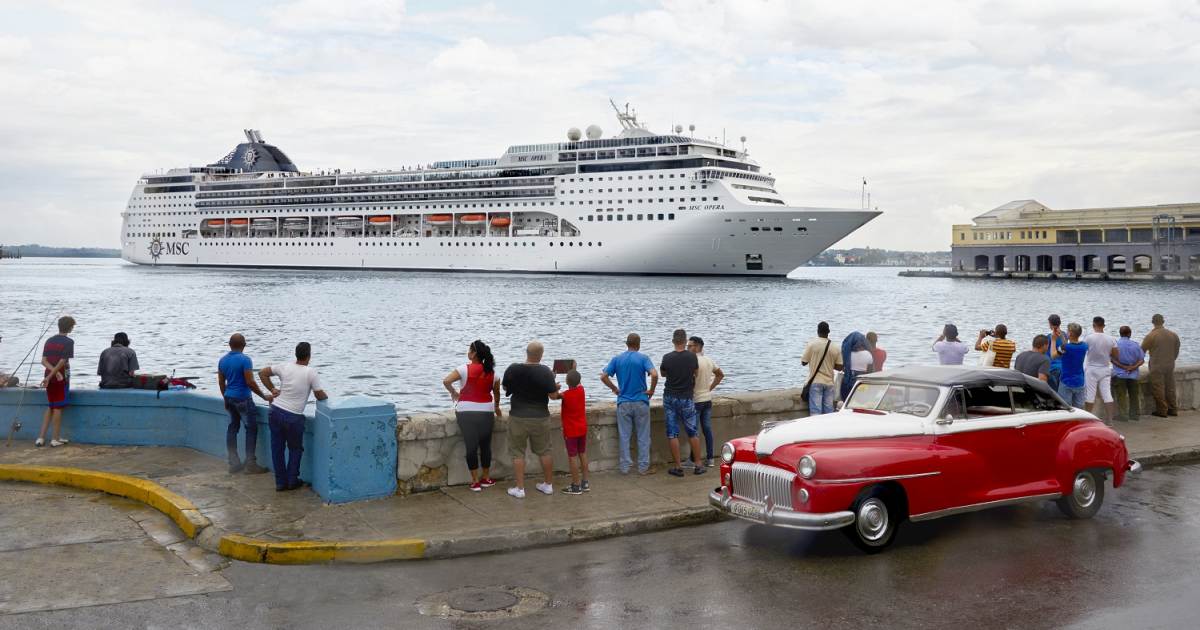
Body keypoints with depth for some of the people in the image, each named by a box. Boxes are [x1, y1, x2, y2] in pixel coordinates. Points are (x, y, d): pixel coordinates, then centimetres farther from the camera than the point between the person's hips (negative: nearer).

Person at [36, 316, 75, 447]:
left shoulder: (49, 341, 11)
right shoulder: (68, 342, -9)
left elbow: (44, 361, 1)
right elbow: (62, 362, -17)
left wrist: (54, 371, -11)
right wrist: (50, 377, -14)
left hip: (50, 377, 6)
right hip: (62, 378, -6)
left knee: (50, 407, 15)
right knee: (58, 408, 0)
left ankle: (41, 438, 11)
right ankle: (55, 439, 4)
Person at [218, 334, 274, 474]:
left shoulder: (222, 360, 7)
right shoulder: (245, 360, -15)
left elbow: (221, 382, 13)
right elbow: (250, 382, -18)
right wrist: (264, 396, -9)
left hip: (229, 398, 7)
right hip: (243, 399, -7)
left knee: (232, 428, 13)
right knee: (251, 429, 1)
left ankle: (234, 463, 15)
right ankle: (250, 465, -1)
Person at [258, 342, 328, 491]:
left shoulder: (284, 367, 2)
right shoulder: (311, 372, -11)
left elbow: (262, 373, 9)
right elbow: (320, 396, -6)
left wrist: (272, 389, 12)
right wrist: (326, 395, 16)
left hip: (275, 412, 4)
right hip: (293, 417, -4)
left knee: (277, 448, 13)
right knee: (295, 449, 17)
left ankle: (281, 482, 19)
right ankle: (292, 481, 20)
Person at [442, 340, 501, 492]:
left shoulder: (465, 369, -8)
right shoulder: (491, 371, 3)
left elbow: (446, 381, -18)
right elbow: (497, 393, 13)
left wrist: (453, 393, 1)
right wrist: (497, 406, 31)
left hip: (466, 412, -3)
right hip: (486, 412, 3)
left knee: (471, 446, 4)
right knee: (485, 445, 15)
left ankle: (475, 481, 8)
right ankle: (486, 478, 25)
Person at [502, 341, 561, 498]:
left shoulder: (513, 369, -9)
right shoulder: (545, 372, -14)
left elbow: (505, 387, 7)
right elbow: (553, 395, -12)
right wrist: (556, 388, 8)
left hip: (518, 417, 0)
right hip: (541, 417, 1)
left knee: (518, 453, 8)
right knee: (544, 451, 14)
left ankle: (519, 488, 7)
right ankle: (548, 484, 24)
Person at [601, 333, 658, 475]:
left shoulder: (617, 359, 3)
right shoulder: (643, 358, -5)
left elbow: (603, 377, -3)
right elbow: (654, 374, -20)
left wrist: (615, 389, 9)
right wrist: (651, 390, -5)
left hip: (623, 402, 2)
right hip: (641, 402, -2)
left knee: (624, 436, 8)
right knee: (643, 436, 7)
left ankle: (624, 467, 11)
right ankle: (643, 467, 10)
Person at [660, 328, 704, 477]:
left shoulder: (667, 358, -7)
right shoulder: (692, 357, -6)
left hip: (669, 398, 0)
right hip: (686, 398, 0)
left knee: (672, 434, 4)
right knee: (692, 432, 11)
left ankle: (678, 467, 4)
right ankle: (698, 465, 15)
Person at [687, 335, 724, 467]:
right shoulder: (709, 361, 9)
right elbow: (720, 375, 20)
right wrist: (711, 387, 14)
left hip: (695, 400, -8)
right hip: (708, 399, 8)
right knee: (707, 429, 10)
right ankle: (709, 459, 14)